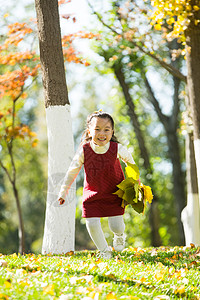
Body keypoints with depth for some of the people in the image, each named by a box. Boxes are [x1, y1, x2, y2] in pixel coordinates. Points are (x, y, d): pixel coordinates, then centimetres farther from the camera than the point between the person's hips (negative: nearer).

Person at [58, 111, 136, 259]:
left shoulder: (117, 149, -20)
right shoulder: (84, 151, -20)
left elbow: (129, 160, 5)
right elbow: (72, 171, -3)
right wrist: (63, 192, 4)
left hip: (114, 193, 0)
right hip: (92, 194, 1)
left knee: (116, 226, -3)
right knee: (92, 224, -9)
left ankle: (119, 236, 38)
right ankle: (104, 250, 19)